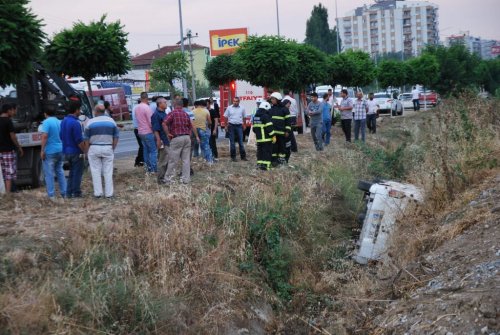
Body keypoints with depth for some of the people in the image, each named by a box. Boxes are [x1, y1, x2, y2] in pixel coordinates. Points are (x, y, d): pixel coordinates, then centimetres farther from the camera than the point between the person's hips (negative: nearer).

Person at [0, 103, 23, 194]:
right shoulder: (8, 121, -13)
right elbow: (12, 136, -13)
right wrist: (19, 148, -5)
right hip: (9, 150, -7)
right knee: (10, 172, -3)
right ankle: (8, 193, -5)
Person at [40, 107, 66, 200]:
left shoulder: (46, 122, -10)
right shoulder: (60, 122, 11)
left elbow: (44, 136, -20)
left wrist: (42, 150, -18)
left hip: (50, 151, -7)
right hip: (60, 150, 7)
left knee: (49, 173, -1)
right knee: (60, 172, 15)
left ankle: (51, 195, -1)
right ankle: (64, 193, 17)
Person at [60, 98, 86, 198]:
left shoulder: (63, 121, 7)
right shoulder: (75, 123, -19)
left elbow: (61, 136, 15)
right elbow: (79, 141, -20)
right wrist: (85, 151, -9)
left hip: (67, 151, 8)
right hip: (76, 152, -8)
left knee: (72, 172, 17)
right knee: (77, 173, 2)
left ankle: (69, 192, 18)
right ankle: (76, 193, 6)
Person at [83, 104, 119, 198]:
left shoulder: (91, 122, -2)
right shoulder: (111, 121, 5)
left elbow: (86, 139, 0)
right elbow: (116, 137, 5)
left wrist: (88, 150, 8)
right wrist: (113, 149, 12)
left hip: (94, 149, -1)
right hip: (108, 148, 1)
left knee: (96, 171, 6)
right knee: (108, 171, 4)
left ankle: (98, 192, 6)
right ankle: (108, 193, 5)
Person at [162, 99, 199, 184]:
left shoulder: (172, 113, -5)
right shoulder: (186, 114, 11)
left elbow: (164, 124, -19)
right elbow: (191, 126, 15)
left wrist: (168, 134, -9)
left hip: (177, 138, -5)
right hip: (187, 138, 5)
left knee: (173, 160, 1)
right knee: (186, 160, 8)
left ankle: (167, 179, 8)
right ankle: (186, 179, 10)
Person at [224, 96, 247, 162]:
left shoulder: (242, 108, 4)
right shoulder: (229, 108, 1)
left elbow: (244, 117, 12)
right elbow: (226, 117, 6)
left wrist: (244, 125, 9)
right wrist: (226, 126, 2)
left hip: (239, 126, 0)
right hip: (231, 126, 0)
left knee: (240, 141, 2)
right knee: (232, 142, 3)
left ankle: (243, 156, 7)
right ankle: (233, 157, 9)